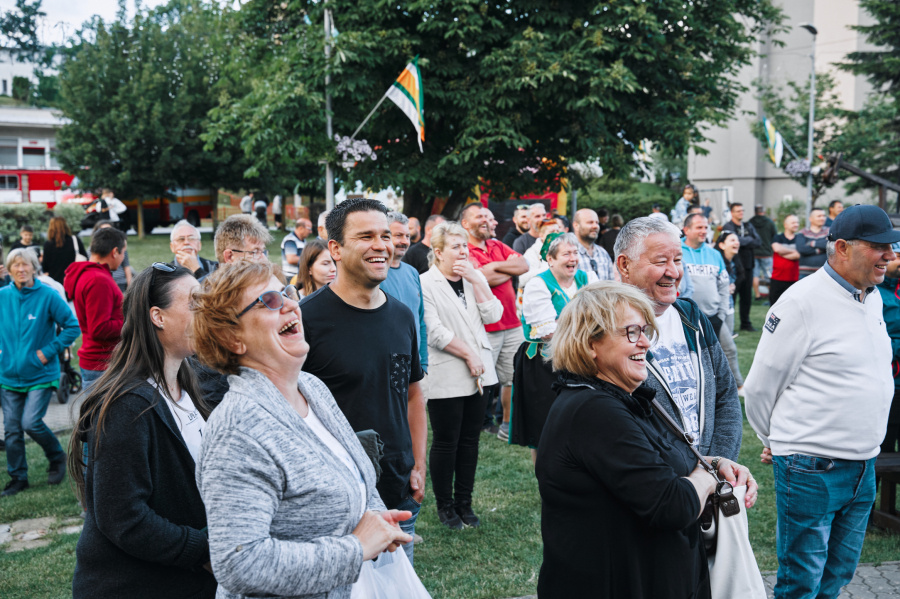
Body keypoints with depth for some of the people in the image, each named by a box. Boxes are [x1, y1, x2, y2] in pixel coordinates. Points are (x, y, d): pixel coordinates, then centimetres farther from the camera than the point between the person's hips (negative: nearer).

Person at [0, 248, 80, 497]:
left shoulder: (48, 295, -10)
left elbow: (73, 327, -8)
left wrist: (49, 351, -12)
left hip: (40, 375, -4)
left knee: (31, 422, -13)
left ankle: (57, 458, 15)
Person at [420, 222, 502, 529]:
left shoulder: (475, 278, 11)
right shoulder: (426, 284, -8)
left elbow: (492, 316, 0)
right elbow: (435, 332, -14)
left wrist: (476, 280, -7)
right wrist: (469, 354, -11)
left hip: (478, 375, 6)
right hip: (446, 377, -5)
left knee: (470, 441, 11)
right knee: (446, 443, 3)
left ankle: (464, 503, 24)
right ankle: (445, 507, 19)